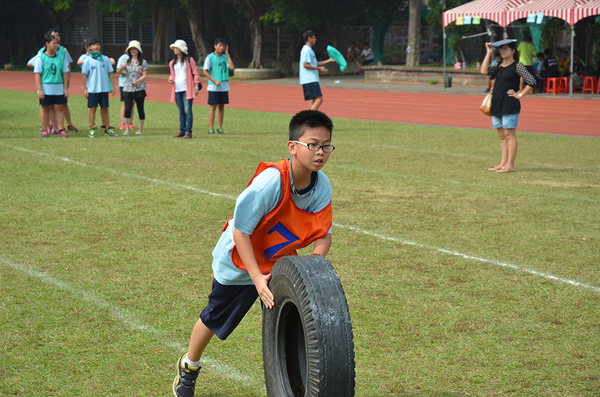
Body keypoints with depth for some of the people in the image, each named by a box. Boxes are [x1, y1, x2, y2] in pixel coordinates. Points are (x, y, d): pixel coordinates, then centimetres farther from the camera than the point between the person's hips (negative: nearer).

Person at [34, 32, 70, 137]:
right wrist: (40, 89, -11)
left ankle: (61, 129, 7)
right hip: (46, 88, -2)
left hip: (59, 88, 3)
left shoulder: (62, 56, 4)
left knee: (59, 109, 2)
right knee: (45, 109, 5)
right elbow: (37, 74, -6)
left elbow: (65, 73, 7)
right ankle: (45, 130, 14)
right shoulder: (41, 58, -6)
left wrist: (66, 88, 4)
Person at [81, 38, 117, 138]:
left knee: (105, 108, 5)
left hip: (104, 88, 2)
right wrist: (85, 89, -1)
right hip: (92, 88, -2)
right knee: (92, 108, 0)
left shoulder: (105, 59, 5)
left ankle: (107, 128, 11)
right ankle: (92, 129, 7)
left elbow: (109, 73, 10)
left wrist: (112, 86, 6)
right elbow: (84, 74, 2)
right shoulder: (87, 60, -1)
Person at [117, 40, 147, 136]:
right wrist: (122, 67, -13)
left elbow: (145, 75, -4)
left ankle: (141, 129, 14)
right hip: (128, 88, 2)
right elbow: (118, 71, 8)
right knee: (127, 109, -8)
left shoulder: (143, 62, 1)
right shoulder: (127, 61, 9)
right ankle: (127, 129, -5)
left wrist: (137, 81, -22)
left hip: (139, 89, -2)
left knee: (140, 109, 4)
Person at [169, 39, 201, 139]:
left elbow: (195, 74, 0)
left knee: (187, 110, -10)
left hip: (187, 89, -5)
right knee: (181, 111, 9)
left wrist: (196, 87, -6)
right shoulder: (172, 63, 15)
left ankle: (188, 132, -10)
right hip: (177, 89, 5)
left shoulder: (189, 60, 0)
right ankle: (182, 131, 16)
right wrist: (170, 79, 3)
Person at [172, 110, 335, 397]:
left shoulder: (322, 185, -19)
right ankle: (188, 367, 42)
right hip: (239, 261, -4)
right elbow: (240, 231, -30)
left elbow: (323, 234, -13)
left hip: (281, 261, 4)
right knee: (215, 319, 16)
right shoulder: (271, 181, -36)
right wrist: (257, 278, -33)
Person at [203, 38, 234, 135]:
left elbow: (231, 67, -6)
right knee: (213, 106, -4)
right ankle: (211, 128, -1)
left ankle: (220, 127, 12)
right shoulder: (210, 57, -4)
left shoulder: (225, 57, 9)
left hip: (224, 86, 4)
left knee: (221, 106, 7)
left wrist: (227, 53, -2)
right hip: (213, 87, -4)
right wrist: (214, 81, -16)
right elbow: (205, 71, -7)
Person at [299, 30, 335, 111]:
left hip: (311, 79, 11)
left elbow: (314, 64, 26)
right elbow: (305, 65, -18)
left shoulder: (309, 50, 21)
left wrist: (328, 61, 23)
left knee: (312, 100, 6)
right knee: (319, 99, -15)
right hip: (311, 80, -11)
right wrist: (319, 68, -15)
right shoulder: (307, 50, -11)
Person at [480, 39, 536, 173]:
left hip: (509, 105, -7)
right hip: (497, 105, 7)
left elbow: (532, 82, -9)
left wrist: (520, 95, -9)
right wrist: (489, 53, 2)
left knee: (509, 134, -6)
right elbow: (484, 72, 1)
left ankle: (510, 165, -5)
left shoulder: (517, 66, -6)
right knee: (502, 136, 10)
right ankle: (503, 163, 15)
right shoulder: (499, 66, 14)